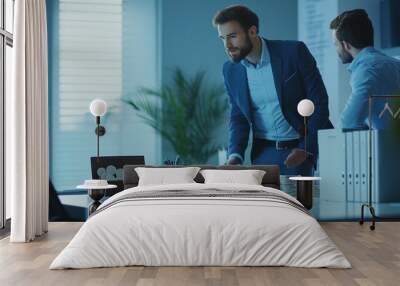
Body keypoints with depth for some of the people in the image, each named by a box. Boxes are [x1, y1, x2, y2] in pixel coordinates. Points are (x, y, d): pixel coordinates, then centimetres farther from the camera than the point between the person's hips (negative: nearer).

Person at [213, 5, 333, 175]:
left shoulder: (293, 52, -13)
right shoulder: (230, 70, -1)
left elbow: (319, 102, -9)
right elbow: (238, 117, 7)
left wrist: (305, 149, -15)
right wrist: (235, 156, -9)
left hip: (302, 150, -3)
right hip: (264, 153, 4)